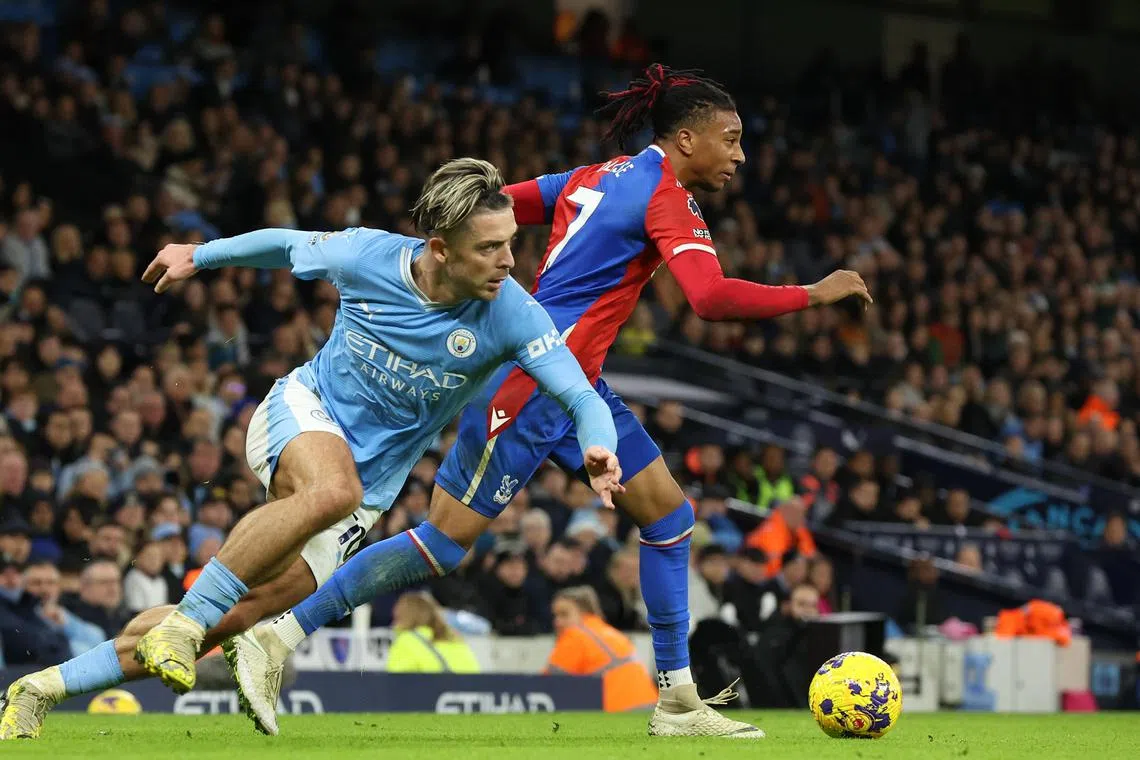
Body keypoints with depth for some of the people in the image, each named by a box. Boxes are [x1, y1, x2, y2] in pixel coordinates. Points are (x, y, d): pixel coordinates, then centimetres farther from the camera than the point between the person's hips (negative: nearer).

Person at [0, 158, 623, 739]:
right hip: (303, 411, -2)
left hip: (368, 484, 2)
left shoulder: (512, 315, -18)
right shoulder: (367, 255, -16)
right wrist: (199, 256, 19)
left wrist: (598, 450, -45)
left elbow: (583, 397, -22)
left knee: (230, 622, -9)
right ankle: (184, 618, -31)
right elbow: (289, 245, 5)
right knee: (333, 488, -41)